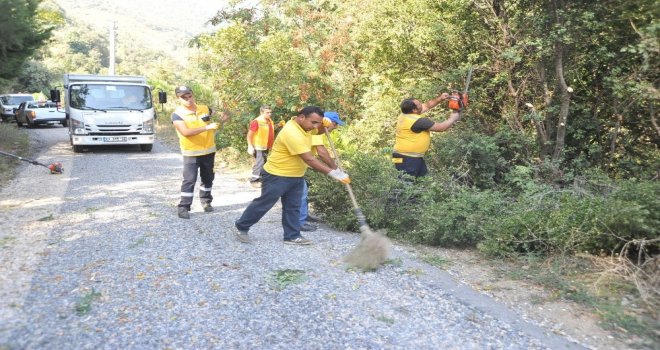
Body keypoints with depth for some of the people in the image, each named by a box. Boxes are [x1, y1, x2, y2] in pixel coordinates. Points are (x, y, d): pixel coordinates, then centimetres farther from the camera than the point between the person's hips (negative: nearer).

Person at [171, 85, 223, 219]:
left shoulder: (205, 109, 1)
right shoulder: (177, 114, -12)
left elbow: (216, 121, 21)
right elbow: (185, 132, -26)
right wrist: (206, 127, -31)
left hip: (209, 150, 5)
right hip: (191, 153, -4)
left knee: (208, 178, 16)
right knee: (189, 180, -7)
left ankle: (206, 201, 33)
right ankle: (183, 207, 0)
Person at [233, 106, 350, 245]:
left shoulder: (303, 126, -1)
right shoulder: (292, 133, -31)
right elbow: (309, 160, -33)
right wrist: (333, 173, -32)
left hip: (296, 176, 9)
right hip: (277, 176, -9)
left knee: (293, 207, 11)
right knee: (263, 204, 4)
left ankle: (292, 236, 20)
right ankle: (241, 226, 21)